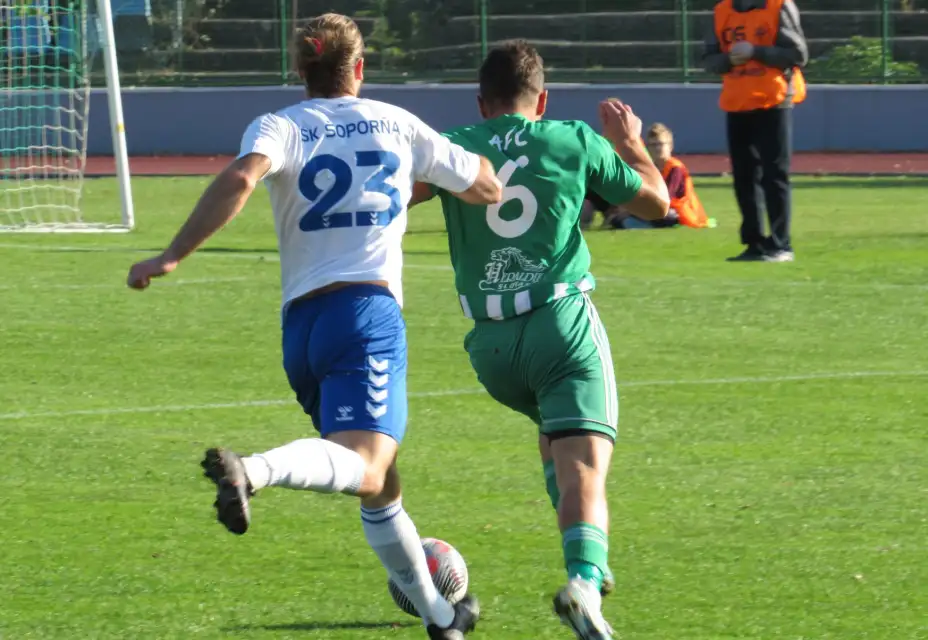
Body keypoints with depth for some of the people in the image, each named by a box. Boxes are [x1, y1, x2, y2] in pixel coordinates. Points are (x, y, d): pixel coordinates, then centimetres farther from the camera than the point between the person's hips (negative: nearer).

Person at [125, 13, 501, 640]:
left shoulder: (282, 127, 7)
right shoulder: (399, 125, 12)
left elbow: (240, 178, -16)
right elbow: (487, 188, 23)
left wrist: (171, 258, -16)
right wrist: (427, 179, 43)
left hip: (301, 323, 4)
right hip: (370, 311, -4)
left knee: (379, 486, 18)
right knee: (364, 468, -25)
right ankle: (251, 470, -53)